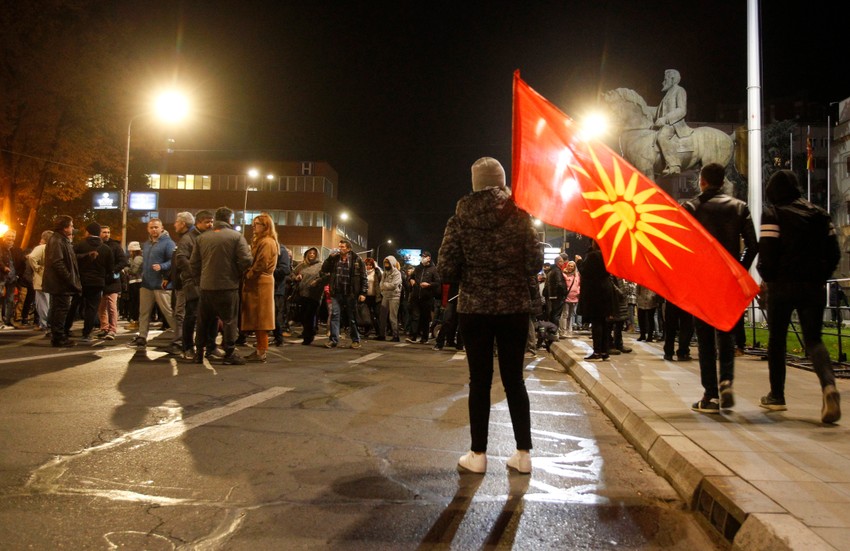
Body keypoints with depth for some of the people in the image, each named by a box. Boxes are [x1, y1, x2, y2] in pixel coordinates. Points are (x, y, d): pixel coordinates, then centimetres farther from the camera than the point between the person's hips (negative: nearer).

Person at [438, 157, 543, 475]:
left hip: (473, 310, 0)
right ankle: (523, 454, 15)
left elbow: (446, 271, -7)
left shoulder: (459, 219, -5)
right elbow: (535, 264, -5)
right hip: (514, 308, 1)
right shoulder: (519, 216, -4)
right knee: (514, 379, 10)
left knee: (479, 381, 7)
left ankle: (478, 455, 14)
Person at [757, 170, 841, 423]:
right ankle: (829, 385, -23)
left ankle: (776, 396, 18)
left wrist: (767, 278, 5)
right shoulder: (819, 213, 12)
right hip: (814, 286, 4)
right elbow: (833, 252, 9)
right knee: (813, 339, 5)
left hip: (782, 285, -4)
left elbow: (767, 253, -12)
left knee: (777, 339, 10)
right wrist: (820, 277, 18)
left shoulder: (773, 214, -5)